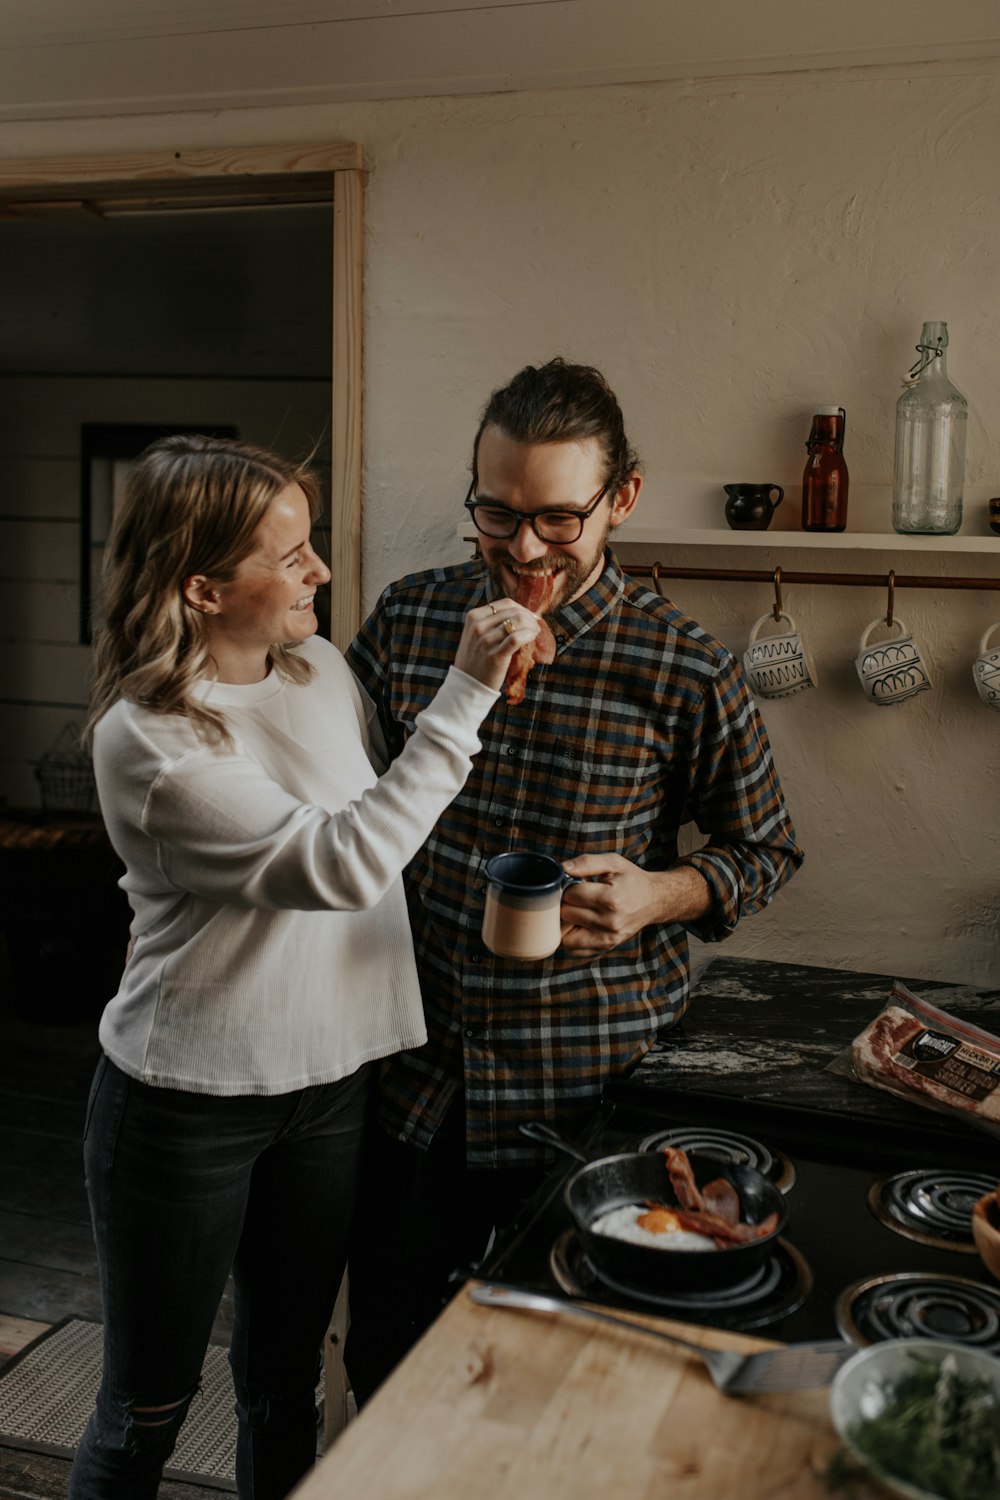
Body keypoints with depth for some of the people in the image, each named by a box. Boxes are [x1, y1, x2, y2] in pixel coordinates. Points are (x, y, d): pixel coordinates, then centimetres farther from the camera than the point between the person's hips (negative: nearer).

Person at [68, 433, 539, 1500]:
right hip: (186, 1104, -5)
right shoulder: (146, 741, -21)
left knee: (285, 1385, 22)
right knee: (148, 1408, 14)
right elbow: (343, 862, -29)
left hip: (330, 1082, 6)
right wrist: (465, 692, -29)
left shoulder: (322, 669, 0)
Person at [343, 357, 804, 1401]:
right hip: (412, 1074, 3)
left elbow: (765, 850, 1)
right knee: (382, 1365, 19)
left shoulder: (685, 670, -11)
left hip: (587, 1086, -3)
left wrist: (660, 894, -16)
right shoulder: (407, 618, -1)